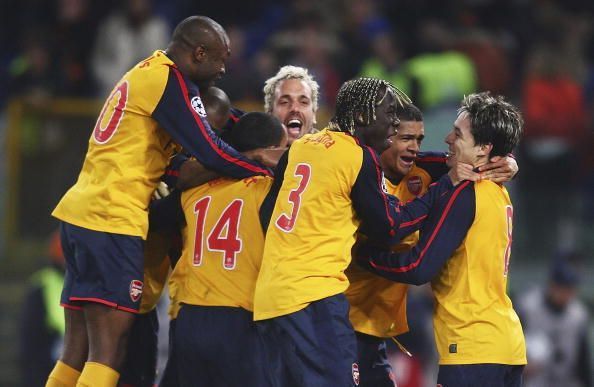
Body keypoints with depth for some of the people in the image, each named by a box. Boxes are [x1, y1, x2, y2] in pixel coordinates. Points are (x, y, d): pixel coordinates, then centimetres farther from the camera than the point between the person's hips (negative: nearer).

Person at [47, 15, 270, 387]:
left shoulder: (148, 71, 20)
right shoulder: (170, 81, -9)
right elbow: (212, 152, -12)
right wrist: (271, 172, -2)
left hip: (81, 211, 9)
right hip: (112, 221, -9)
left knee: (78, 352, 9)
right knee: (108, 354, -12)